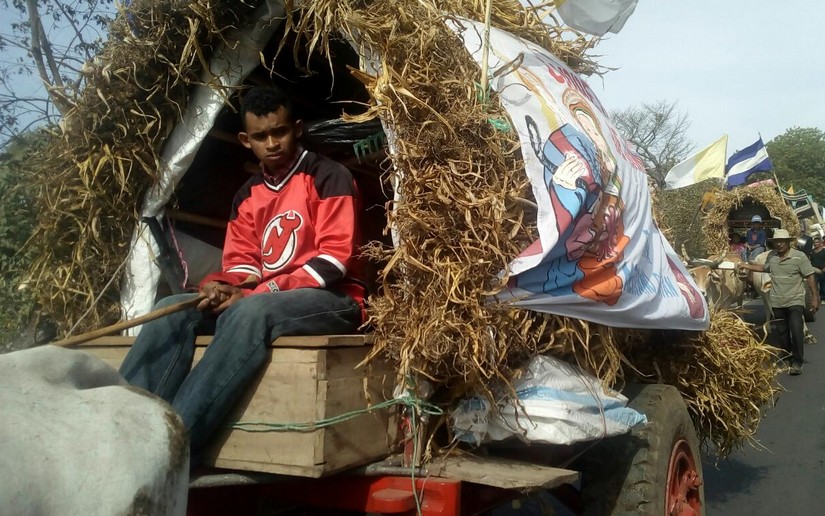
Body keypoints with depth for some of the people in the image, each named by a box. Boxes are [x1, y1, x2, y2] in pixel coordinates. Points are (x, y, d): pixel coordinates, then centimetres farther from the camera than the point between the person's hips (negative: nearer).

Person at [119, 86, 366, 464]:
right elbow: (241, 265, 12)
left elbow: (335, 259, -14)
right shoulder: (247, 195, 16)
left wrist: (252, 293, -19)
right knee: (174, 309, -14)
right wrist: (221, 288, -14)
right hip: (259, 299, 7)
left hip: (331, 300, -6)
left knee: (250, 312, -37)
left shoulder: (328, 177, -4)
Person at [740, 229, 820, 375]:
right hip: (777, 302, 5)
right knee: (782, 332, 15)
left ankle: (797, 362, -3)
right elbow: (764, 268, 22)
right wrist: (746, 266, 16)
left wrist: (815, 298, -12)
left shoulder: (799, 256, -11)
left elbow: (810, 276, -10)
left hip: (795, 301, -4)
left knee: (796, 331, -12)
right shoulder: (771, 255, 2)